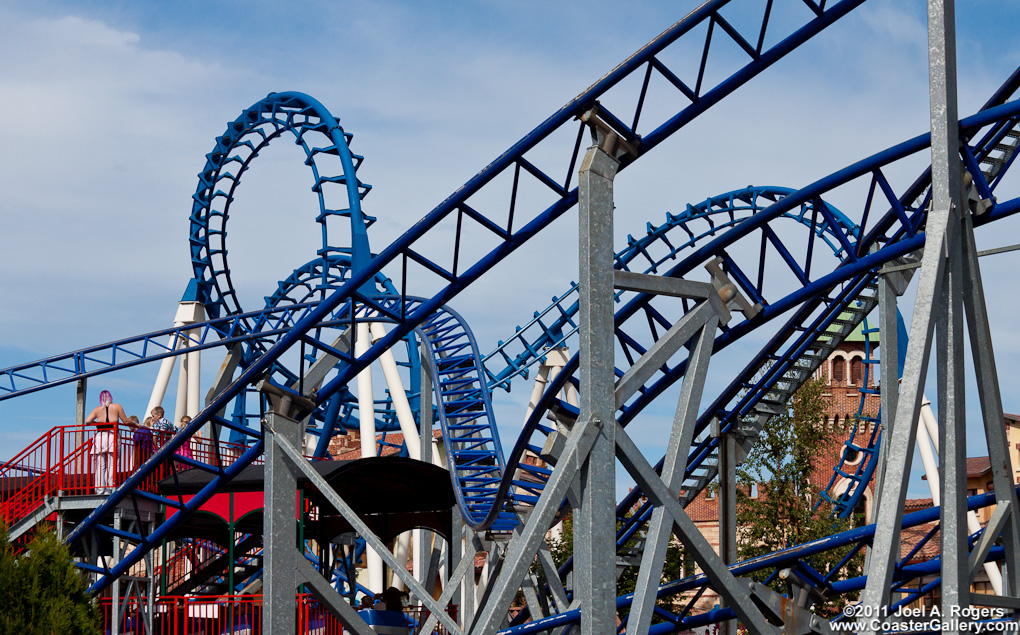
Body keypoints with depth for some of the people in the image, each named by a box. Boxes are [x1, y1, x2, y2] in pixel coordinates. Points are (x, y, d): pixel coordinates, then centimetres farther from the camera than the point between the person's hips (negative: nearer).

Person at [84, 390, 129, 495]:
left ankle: (100, 489, -4)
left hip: (100, 437, 2)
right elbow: (126, 421, 9)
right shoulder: (117, 407, 7)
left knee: (100, 466, 3)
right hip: (112, 435, -2)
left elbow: (87, 421, 2)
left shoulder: (97, 409, 11)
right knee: (111, 465, -3)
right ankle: (109, 489, -11)